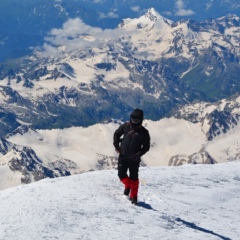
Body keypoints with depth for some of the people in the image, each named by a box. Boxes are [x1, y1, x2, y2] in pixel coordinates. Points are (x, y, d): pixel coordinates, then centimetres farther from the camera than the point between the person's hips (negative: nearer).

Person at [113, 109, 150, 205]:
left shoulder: (143, 132, -7)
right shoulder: (126, 126, -1)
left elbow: (146, 147, -1)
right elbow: (116, 134, 14)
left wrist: (139, 154, -17)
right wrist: (116, 146, 5)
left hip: (134, 159, -2)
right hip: (123, 156, 2)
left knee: (134, 177, 1)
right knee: (121, 174, -1)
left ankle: (133, 196, 14)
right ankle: (128, 186, 30)